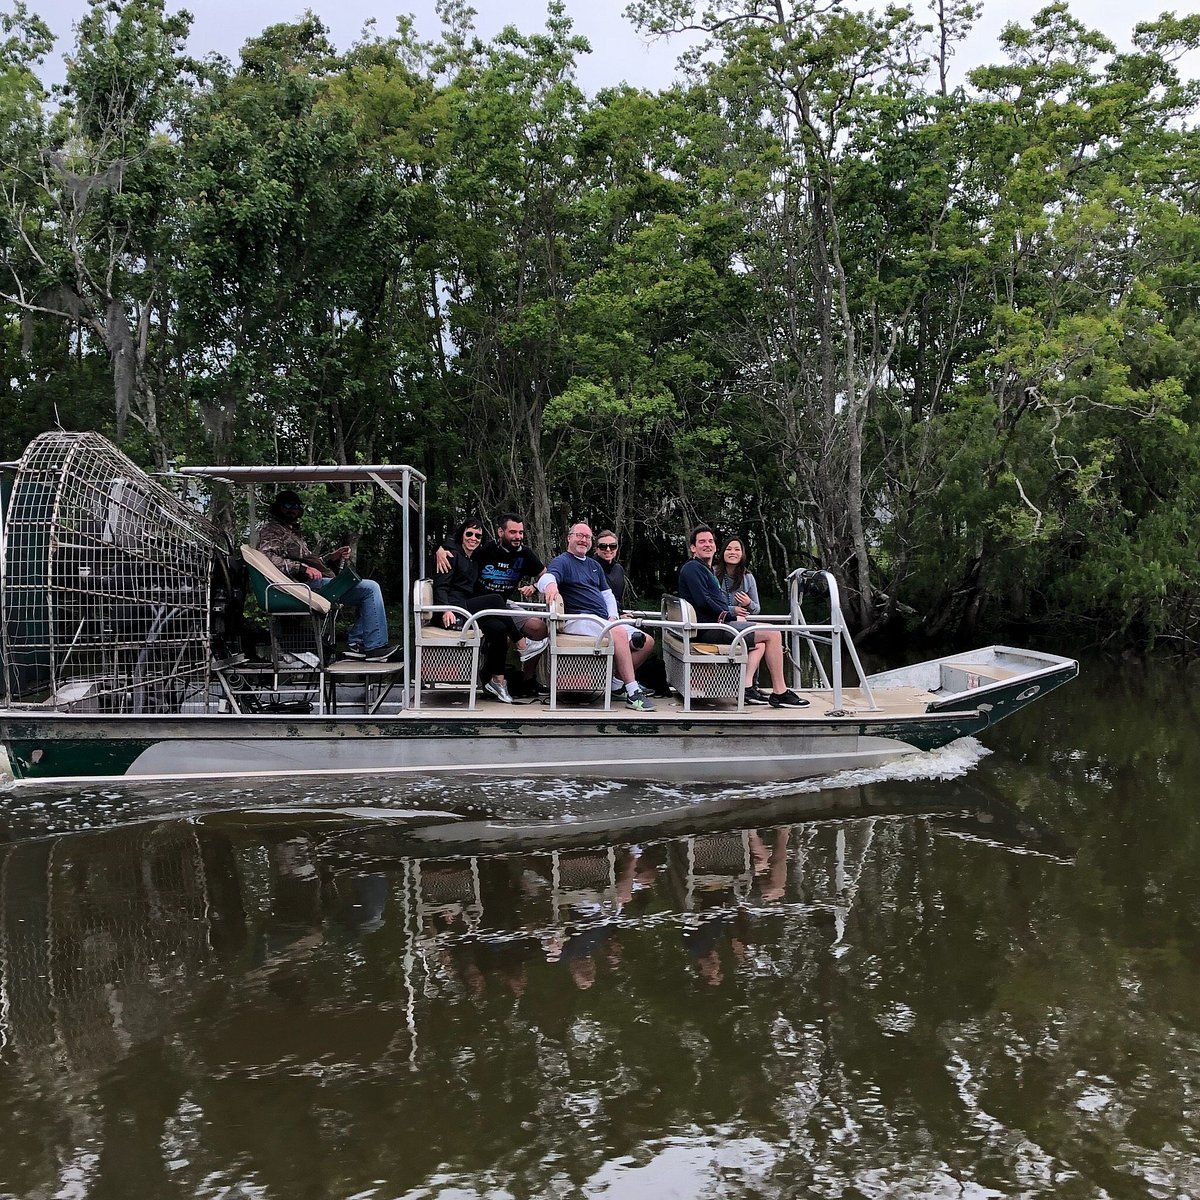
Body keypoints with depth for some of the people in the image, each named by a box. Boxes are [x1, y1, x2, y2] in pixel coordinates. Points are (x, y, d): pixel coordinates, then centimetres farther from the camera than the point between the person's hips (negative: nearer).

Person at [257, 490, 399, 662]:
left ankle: (356, 643, -1)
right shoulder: (270, 528, 1)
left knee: (370, 589, 13)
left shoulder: (293, 531, 32)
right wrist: (303, 568, -26)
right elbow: (267, 557, -19)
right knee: (370, 588, -16)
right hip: (309, 584, -10)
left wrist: (333, 557, 12)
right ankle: (375, 647, -17)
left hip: (316, 581, 10)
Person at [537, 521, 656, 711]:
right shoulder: (562, 562, 2)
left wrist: (613, 617, 7)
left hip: (604, 620, 8)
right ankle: (632, 693, -32)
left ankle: (620, 678, 8)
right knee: (619, 632, -33)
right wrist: (550, 585, -46)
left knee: (646, 642, -2)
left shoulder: (594, 565, 26)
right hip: (579, 619, -8)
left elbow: (607, 594, 27)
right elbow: (546, 578, -20)